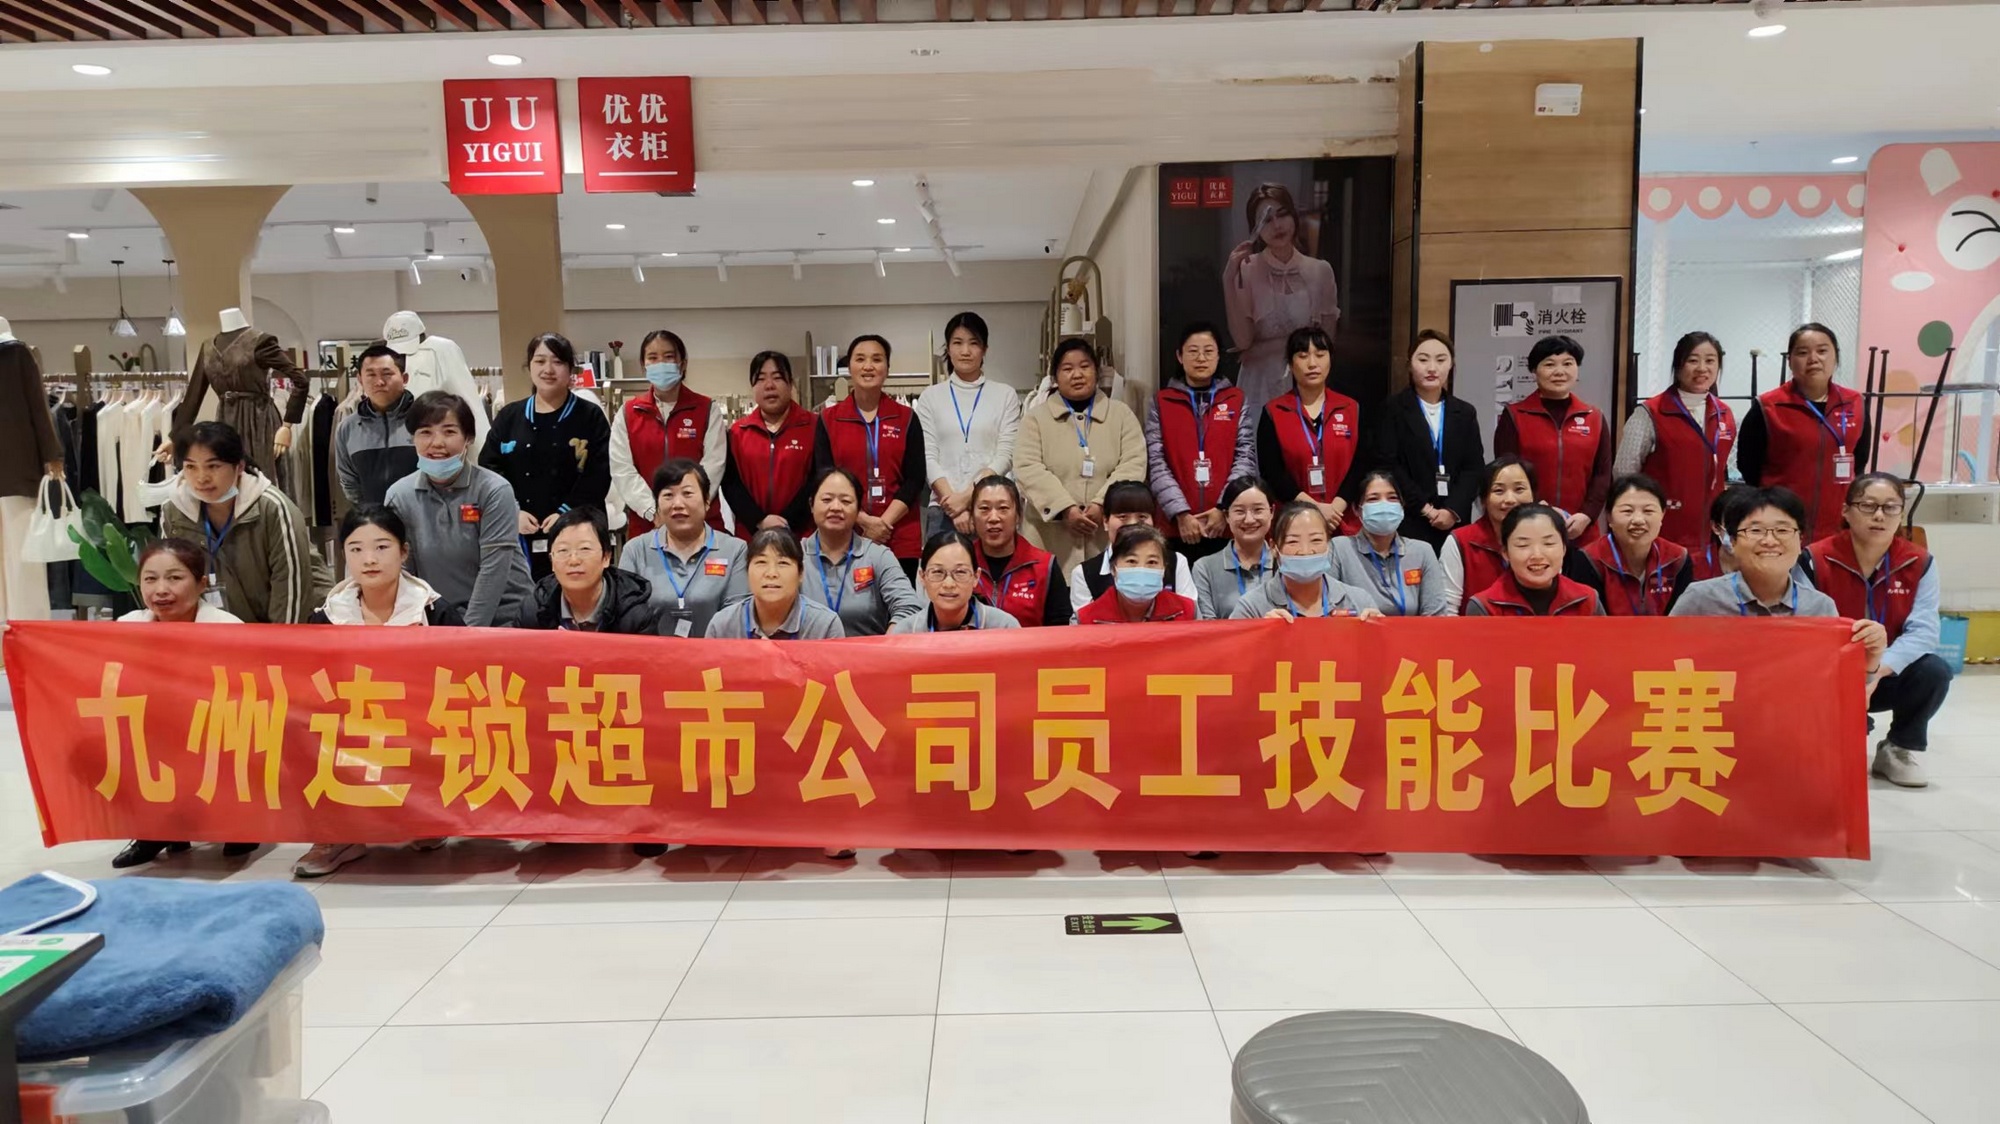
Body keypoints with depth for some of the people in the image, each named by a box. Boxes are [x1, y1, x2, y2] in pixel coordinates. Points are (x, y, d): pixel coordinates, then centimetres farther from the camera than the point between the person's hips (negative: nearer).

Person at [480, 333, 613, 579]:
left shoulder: (591, 416, 3)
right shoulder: (509, 416, 12)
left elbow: (598, 475, -5)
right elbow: (488, 469, 7)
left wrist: (567, 513, -15)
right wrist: (512, 511, -7)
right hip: (520, 535, 3)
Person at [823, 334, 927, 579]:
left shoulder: (907, 418, 7)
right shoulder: (828, 419, 7)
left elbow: (915, 479, 1)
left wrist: (884, 521, -11)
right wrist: (863, 520, -12)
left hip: (901, 538, 0)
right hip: (845, 536, 0)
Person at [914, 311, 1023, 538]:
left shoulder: (1005, 396, 7)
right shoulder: (931, 396, 9)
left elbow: (1005, 456, -1)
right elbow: (927, 457, 2)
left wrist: (968, 496, -12)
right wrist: (954, 505, -10)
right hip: (943, 510, 0)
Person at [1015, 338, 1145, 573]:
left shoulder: (1121, 414, 12)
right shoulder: (1035, 418, 9)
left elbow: (1133, 465, 1)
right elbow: (1028, 469, -4)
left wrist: (1103, 505, -15)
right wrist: (1065, 509, -16)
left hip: (1109, 538, 1)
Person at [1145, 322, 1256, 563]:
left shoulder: (1237, 400, 10)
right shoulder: (1160, 402, 7)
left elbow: (1246, 458, 2)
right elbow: (1157, 464, -1)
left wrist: (1225, 508, -11)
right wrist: (1181, 513, -12)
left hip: (1228, 525, 1)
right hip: (1176, 525, 0)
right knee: (1180, 582, 0)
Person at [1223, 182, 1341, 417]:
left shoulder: (1320, 270, 0)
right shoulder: (1245, 270, -5)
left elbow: (1325, 340, -2)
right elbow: (1242, 341, -13)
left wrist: (1264, 348, -8)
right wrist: (1229, 279, -18)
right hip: (1260, 385, -1)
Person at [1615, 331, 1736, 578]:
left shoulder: (1725, 416, 10)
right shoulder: (1650, 414, -8)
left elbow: (1721, 476, 19)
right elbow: (1623, 476, -7)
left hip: (1709, 543, 5)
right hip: (1661, 542, -5)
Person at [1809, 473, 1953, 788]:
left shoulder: (1919, 563, -6)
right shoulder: (1815, 560, -14)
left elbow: (1923, 630, -18)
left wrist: (1879, 670, -34)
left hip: (1886, 678, 2)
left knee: (1934, 671, -28)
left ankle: (1900, 749, 1)